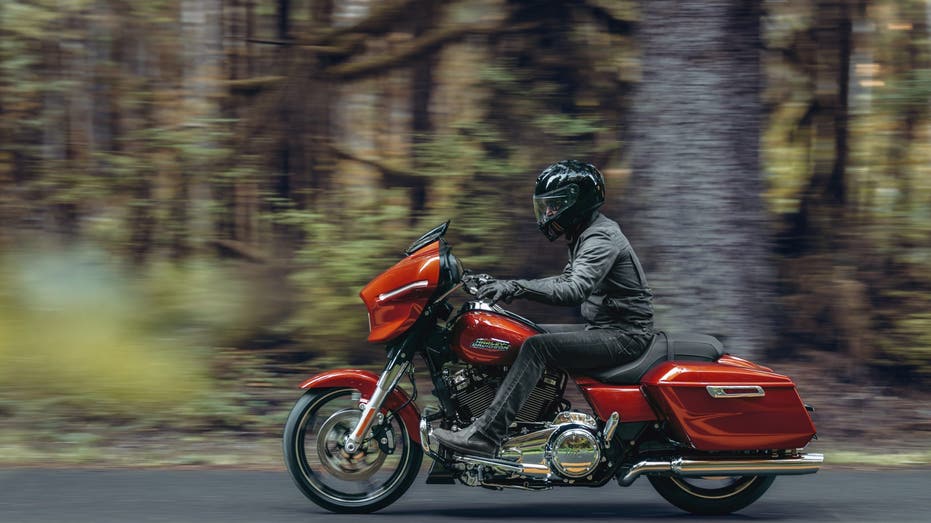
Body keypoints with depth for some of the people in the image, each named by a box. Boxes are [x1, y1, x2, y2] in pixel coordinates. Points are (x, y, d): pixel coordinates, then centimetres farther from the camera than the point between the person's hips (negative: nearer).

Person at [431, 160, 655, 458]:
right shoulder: (586, 234, 16)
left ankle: (484, 435, -32)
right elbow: (568, 280, 26)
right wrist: (508, 287, 15)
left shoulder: (600, 238, -18)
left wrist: (517, 287, -39)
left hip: (624, 335, -11)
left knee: (537, 348, -25)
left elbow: (574, 291, -33)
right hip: (605, 329, 11)